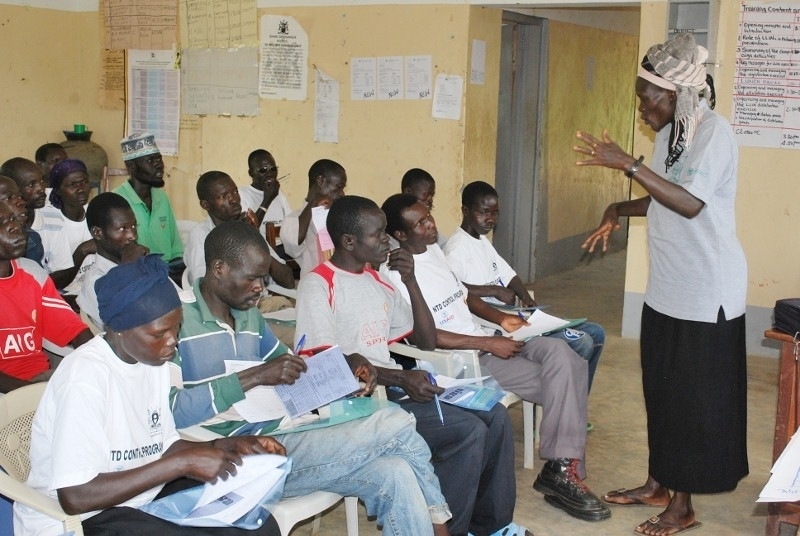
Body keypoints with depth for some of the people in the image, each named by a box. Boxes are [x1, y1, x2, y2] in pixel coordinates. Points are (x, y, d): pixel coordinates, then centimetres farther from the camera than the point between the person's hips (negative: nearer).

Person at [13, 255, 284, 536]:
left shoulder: (152, 359, 2)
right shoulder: (84, 377, -24)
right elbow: (75, 496, -28)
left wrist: (227, 446, -7)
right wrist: (184, 462, -27)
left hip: (141, 494, 8)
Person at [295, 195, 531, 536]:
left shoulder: (377, 281, 14)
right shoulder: (318, 285, -10)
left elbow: (427, 341, 15)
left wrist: (411, 281, 3)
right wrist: (400, 377, -25)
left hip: (394, 388, 8)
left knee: (494, 416, -3)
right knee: (469, 430, -20)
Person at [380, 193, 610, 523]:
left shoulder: (434, 249, 12)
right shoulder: (394, 272, -14)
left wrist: (500, 318, 5)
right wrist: (489, 343, -19)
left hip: (483, 341, 7)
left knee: (559, 353, -16)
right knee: (555, 379, -18)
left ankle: (562, 469, -12)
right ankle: (561, 468, -3)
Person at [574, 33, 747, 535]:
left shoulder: (714, 132, -17)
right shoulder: (671, 132, 9)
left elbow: (691, 203, -28)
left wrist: (629, 164, -30)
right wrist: (619, 211, 3)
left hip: (706, 291, -9)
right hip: (667, 287, 9)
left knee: (696, 396, 1)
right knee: (661, 389, 16)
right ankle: (658, 483, 31)